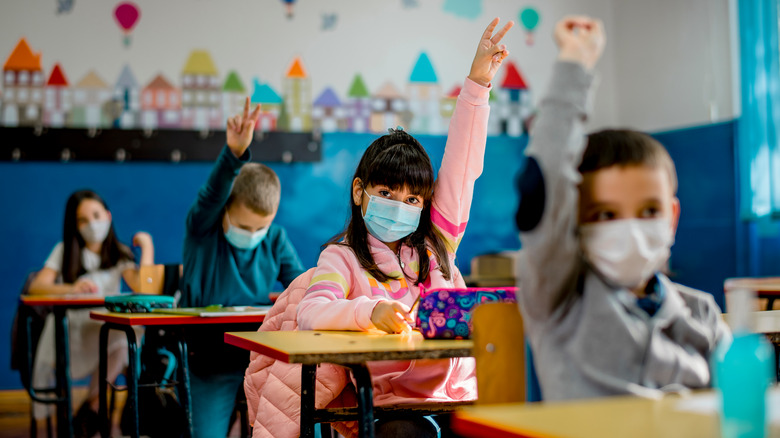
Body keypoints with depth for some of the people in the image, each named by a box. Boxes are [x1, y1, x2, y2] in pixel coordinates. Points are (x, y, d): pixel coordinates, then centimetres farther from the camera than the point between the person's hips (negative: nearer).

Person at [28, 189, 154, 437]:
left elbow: (142, 288, -10)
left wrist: (147, 247, -8)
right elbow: (36, 287, -6)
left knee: (125, 341, -33)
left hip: (106, 327, 1)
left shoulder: (119, 254, 9)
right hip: (68, 329, 0)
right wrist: (71, 289, -23)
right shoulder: (65, 251, 9)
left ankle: (91, 407, -11)